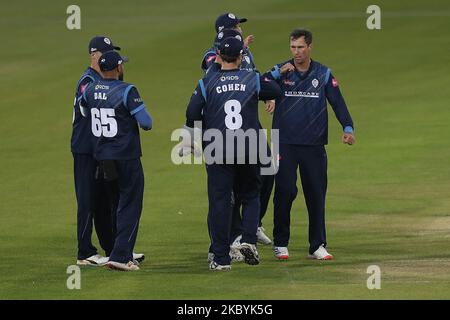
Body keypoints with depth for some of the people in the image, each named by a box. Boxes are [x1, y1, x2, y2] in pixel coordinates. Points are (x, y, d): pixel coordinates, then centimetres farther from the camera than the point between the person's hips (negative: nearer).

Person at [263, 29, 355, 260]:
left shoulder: (323, 74, 7)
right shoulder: (280, 71, 4)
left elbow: (337, 102, 2)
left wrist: (347, 128, -13)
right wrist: (277, 74, -21)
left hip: (314, 145, 1)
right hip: (285, 144, -1)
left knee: (316, 194, 2)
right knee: (285, 191, -6)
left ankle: (317, 246, 8)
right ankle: (280, 244, 5)